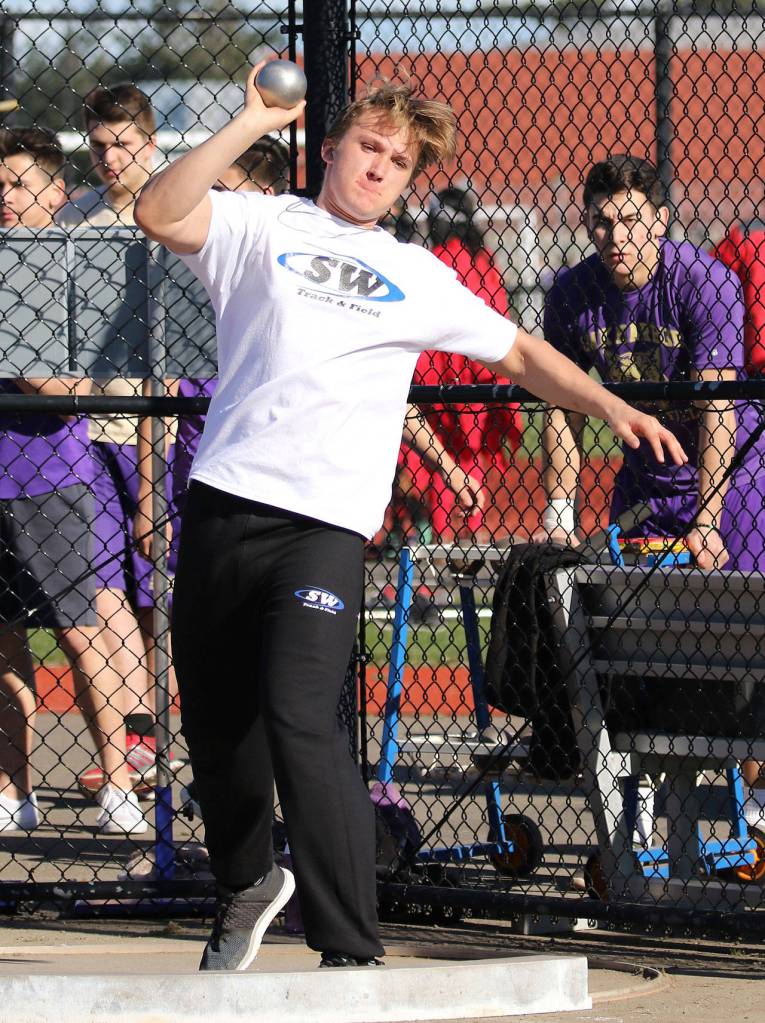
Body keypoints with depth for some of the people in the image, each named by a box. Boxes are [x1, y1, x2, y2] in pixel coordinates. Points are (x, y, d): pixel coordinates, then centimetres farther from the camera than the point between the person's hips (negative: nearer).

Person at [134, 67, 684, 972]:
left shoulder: (416, 279, 18)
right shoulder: (259, 227, 12)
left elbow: (519, 354, 27)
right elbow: (159, 215, -7)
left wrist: (611, 407, 14)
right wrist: (250, 124, -11)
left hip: (325, 525, -1)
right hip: (223, 506, 1)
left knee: (301, 725, -19)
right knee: (214, 727, 11)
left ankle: (351, 954, -19)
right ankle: (246, 885, 40)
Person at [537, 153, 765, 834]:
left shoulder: (705, 282, -23)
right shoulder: (574, 295, -8)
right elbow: (564, 404, 3)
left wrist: (706, 520, -32)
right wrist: (559, 510, -4)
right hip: (646, 475, 4)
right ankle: (640, 789, 6)